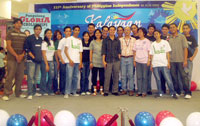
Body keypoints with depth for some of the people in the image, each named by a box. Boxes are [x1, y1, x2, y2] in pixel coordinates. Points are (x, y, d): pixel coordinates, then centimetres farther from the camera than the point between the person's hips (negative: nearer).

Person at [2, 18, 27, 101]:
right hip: (12, 58, -4)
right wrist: (16, 56, -12)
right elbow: (9, 46, -6)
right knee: (10, 76, -7)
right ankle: (6, 94, 0)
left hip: (21, 59, 4)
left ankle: (18, 93, 16)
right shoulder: (10, 33, 2)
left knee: (20, 77, 6)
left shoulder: (24, 35, 15)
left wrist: (22, 55, -5)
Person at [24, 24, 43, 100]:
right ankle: (30, 93, -6)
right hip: (31, 60, -6)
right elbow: (26, 49, -8)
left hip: (39, 60, 6)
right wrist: (33, 56, -10)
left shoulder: (41, 39, 14)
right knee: (30, 77, -8)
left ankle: (34, 92, 21)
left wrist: (41, 57, 8)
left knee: (36, 77, 11)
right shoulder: (29, 38, -2)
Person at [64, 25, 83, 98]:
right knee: (69, 76, -10)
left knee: (76, 77, 4)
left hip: (77, 62, 4)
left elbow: (80, 52, 15)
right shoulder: (69, 39, 5)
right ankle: (67, 93, -6)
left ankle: (74, 92, 13)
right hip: (70, 61, -4)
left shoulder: (79, 41, 18)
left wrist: (80, 62, 5)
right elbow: (65, 50, -2)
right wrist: (70, 60, -11)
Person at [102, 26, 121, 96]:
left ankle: (115, 91, 15)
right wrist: (103, 61, -5)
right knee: (107, 77, -2)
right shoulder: (105, 40, 5)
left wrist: (119, 59, 3)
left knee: (116, 76, 5)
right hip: (108, 61, -2)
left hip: (116, 61, 2)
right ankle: (106, 91, 8)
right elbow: (103, 51, 2)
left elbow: (119, 51, 11)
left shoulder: (117, 40, 11)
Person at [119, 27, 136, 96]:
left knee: (130, 74, -3)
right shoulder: (120, 39, 10)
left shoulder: (133, 40, 8)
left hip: (130, 58, -1)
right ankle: (124, 89, 11)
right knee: (123, 75, 3)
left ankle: (131, 90, 4)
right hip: (122, 58, 1)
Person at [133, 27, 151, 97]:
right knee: (138, 77, 5)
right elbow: (135, 51, 12)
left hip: (144, 61, -4)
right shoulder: (136, 41, 13)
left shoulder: (147, 41, 1)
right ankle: (139, 91, 12)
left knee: (144, 77, 0)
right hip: (138, 61, 4)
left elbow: (149, 51, -2)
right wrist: (134, 60, 6)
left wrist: (149, 60, -9)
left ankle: (144, 92, 7)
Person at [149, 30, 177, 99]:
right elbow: (151, 55, 13)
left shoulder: (165, 42, 8)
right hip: (155, 65, 2)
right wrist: (151, 64, 7)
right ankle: (160, 93, 15)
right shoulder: (153, 44, 13)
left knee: (168, 79, -6)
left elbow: (167, 53, 5)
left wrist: (168, 62, -3)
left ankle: (173, 93, 1)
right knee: (158, 80, 5)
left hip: (164, 64, -2)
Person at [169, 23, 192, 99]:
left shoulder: (182, 37, 5)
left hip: (180, 60, -3)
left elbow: (185, 48, 0)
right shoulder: (168, 39, 12)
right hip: (171, 61, 3)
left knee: (183, 76, -4)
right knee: (174, 77, 5)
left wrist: (185, 60, -8)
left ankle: (187, 93, 2)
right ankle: (177, 91, 16)